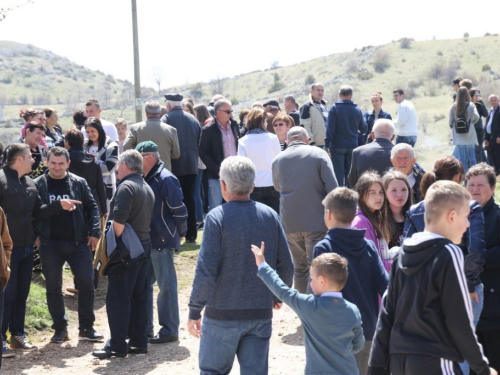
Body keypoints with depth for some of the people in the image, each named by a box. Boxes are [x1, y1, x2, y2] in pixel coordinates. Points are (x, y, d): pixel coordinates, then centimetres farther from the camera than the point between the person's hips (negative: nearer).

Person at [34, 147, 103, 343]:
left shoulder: (79, 183, 3)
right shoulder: (38, 185, 0)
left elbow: (92, 207, 6)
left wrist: (94, 232, -4)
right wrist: (36, 235, -9)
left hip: (78, 242, 0)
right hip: (50, 244, 0)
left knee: (86, 283, -1)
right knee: (53, 287, 7)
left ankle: (86, 328, 12)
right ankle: (60, 328, 19)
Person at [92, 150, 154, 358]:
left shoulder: (126, 187, -14)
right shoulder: (147, 189, 15)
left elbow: (118, 221, -23)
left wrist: (116, 241, -11)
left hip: (126, 251, -9)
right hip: (143, 249, 9)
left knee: (118, 299, -4)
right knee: (139, 297, 12)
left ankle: (118, 345, -2)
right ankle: (139, 342, 16)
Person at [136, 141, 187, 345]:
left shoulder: (165, 179, -16)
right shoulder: (146, 179, 11)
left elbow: (179, 210, -16)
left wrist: (179, 233, -6)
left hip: (162, 241, -9)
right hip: (146, 240, 9)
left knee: (166, 284, -1)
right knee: (143, 283, 14)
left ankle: (170, 330, 6)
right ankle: (145, 327, 25)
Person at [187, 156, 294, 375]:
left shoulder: (217, 217, -11)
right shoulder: (270, 215, 1)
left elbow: (206, 270, -16)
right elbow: (286, 265, 4)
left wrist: (194, 311, -8)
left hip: (223, 315, -3)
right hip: (261, 314, 4)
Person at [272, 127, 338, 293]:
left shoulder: (278, 159, 8)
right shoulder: (319, 154, -2)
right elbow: (332, 188, -9)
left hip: (289, 221, 3)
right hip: (316, 221, -3)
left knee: (299, 267, 16)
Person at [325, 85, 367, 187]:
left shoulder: (334, 108, -8)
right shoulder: (357, 109, 2)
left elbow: (330, 129, -13)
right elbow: (363, 129, 11)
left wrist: (327, 145, -10)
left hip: (338, 145, -3)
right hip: (352, 145, 3)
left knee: (339, 173, 1)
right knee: (350, 173, 11)